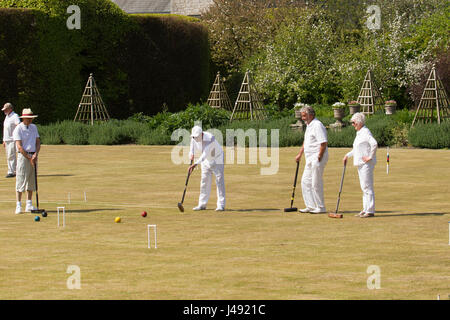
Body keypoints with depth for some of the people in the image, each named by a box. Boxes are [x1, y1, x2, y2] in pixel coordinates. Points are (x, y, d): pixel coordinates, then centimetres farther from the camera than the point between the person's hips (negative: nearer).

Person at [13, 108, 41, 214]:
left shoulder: (34, 127, 12)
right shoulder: (18, 129, -8)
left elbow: (38, 142, 9)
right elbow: (19, 147, -13)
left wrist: (35, 155, -7)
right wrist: (29, 158, -14)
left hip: (33, 156, 6)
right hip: (23, 156, -6)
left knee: (32, 181, 7)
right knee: (21, 180, -8)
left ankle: (29, 205, 12)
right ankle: (18, 206, -8)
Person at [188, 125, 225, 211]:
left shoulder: (210, 138, -35)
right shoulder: (194, 139, -15)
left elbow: (205, 154, -42)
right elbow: (192, 150, -5)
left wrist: (195, 164, -51)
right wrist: (191, 155, -30)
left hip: (217, 159, -6)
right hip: (206, 160, 6)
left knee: (219, 181, -10)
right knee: (204, 181, 5)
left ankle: (221, 205, -9)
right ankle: (202, 204, 10)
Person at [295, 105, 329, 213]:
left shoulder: (317, 125, -16)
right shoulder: (309, 125, 16)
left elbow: (324, 143, -21)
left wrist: (318, 158, -20)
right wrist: (300, 154, 27)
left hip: (317, 157, -10)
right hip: (310, 159, 10)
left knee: (316, 183, -6)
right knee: (305, 181, 10)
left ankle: (320, 207, 2)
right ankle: (311, 206, 15)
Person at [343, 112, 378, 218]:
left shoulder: (366, 132, -15)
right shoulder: (359, 133, 17)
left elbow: (374, 144, -28)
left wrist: (370, 157, -22)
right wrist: (348, 155, 21)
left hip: (367, 164, -11)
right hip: (361, 164, 11)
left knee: (367, 187, -9)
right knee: (364, 188, 13)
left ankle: (370, 211, -7)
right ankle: (365, 210, 18)